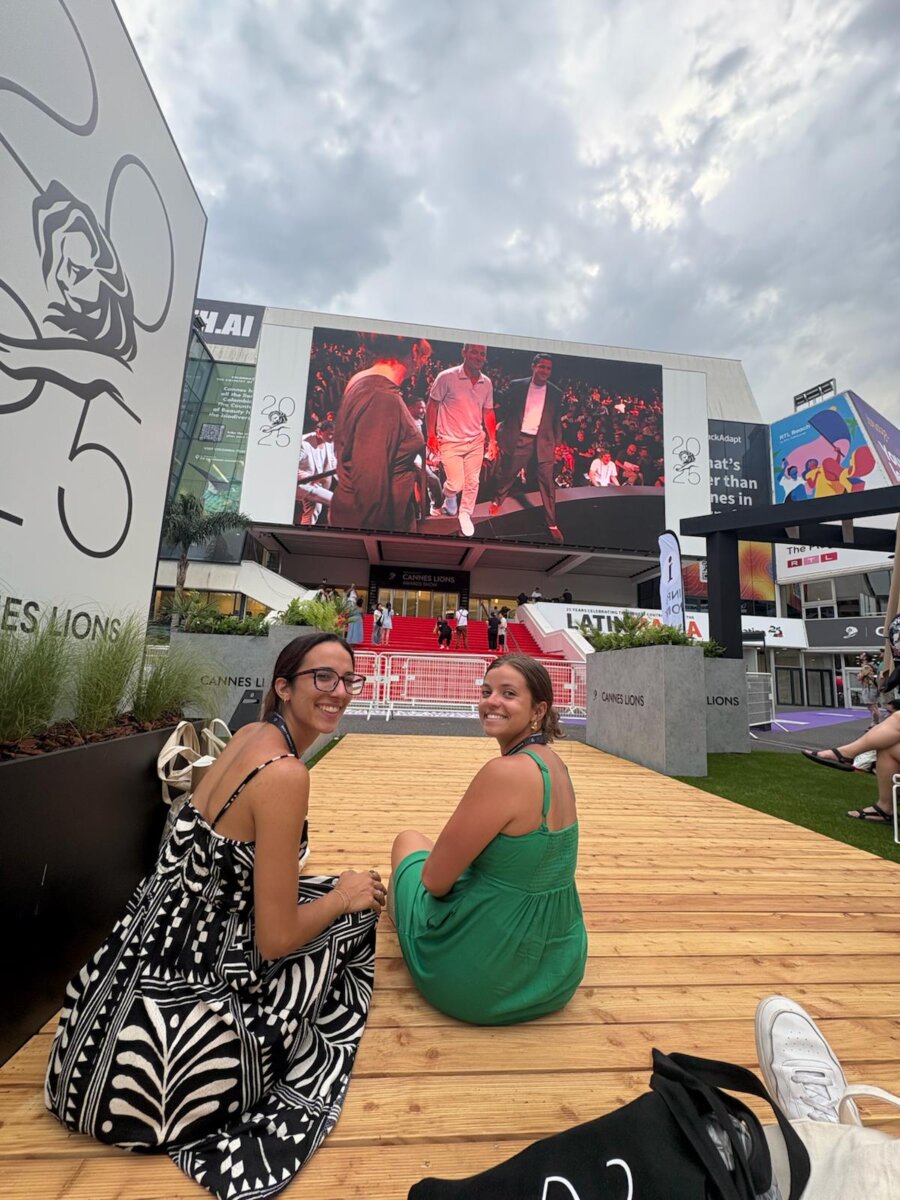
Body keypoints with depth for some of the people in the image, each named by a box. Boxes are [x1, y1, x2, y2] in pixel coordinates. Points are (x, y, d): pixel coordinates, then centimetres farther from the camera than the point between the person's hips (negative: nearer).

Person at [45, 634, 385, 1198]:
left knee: (344, 891, 17)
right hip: (184, 1003, -8)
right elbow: (277, 939, -21)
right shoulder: (285, 773, -27)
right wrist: (343, 895, -4)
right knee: (354, 914, 4)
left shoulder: (250, 735, 0)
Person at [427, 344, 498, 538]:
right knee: (456, 484, -7)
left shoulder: (487, 383, 1)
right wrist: (431, 436, -8)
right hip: (450, 442, -4)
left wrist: (493, 441, 7)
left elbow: (488, 413, 10)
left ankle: (465, 515, 28)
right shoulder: (447, 377, -13)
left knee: (472, 482, 7)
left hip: (476, 441, 4)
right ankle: (449, 496, 30)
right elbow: (432, 405, -6)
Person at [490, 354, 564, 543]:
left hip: (543, 442, 0)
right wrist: (503, 435, -1)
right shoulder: (516, 386, 1)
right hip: (518, 439, 0)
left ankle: (552, 524, 7)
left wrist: (556, 443, 3)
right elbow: (505, 411, 4)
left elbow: (557, 421, 9)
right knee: (507, 474, 14)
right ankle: (498, 500, 44)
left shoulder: (556, 393, 5)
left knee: (547, 482, -1)